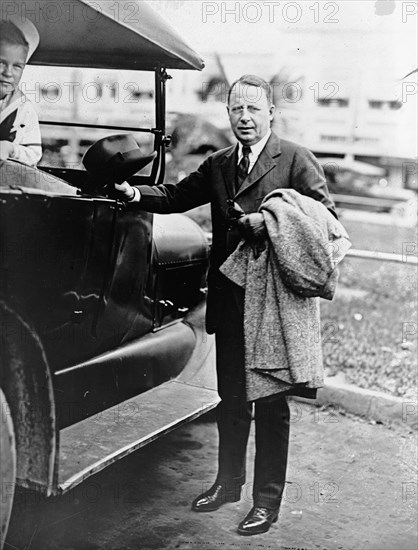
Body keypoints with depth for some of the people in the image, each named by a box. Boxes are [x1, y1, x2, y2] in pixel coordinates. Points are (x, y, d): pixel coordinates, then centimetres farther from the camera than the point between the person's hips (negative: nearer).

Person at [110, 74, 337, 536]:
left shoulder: (296, 160, -5)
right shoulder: (217, 165, 12)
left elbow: (325, 216, -10)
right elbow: (176, 196, 9)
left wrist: (270, 224, -20)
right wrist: (134, 193, -8)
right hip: (229, 298, 5)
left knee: (270, 402, 6)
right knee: (230, 398, 18)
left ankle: (267, 500, 20)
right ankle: (228, 481, 36)